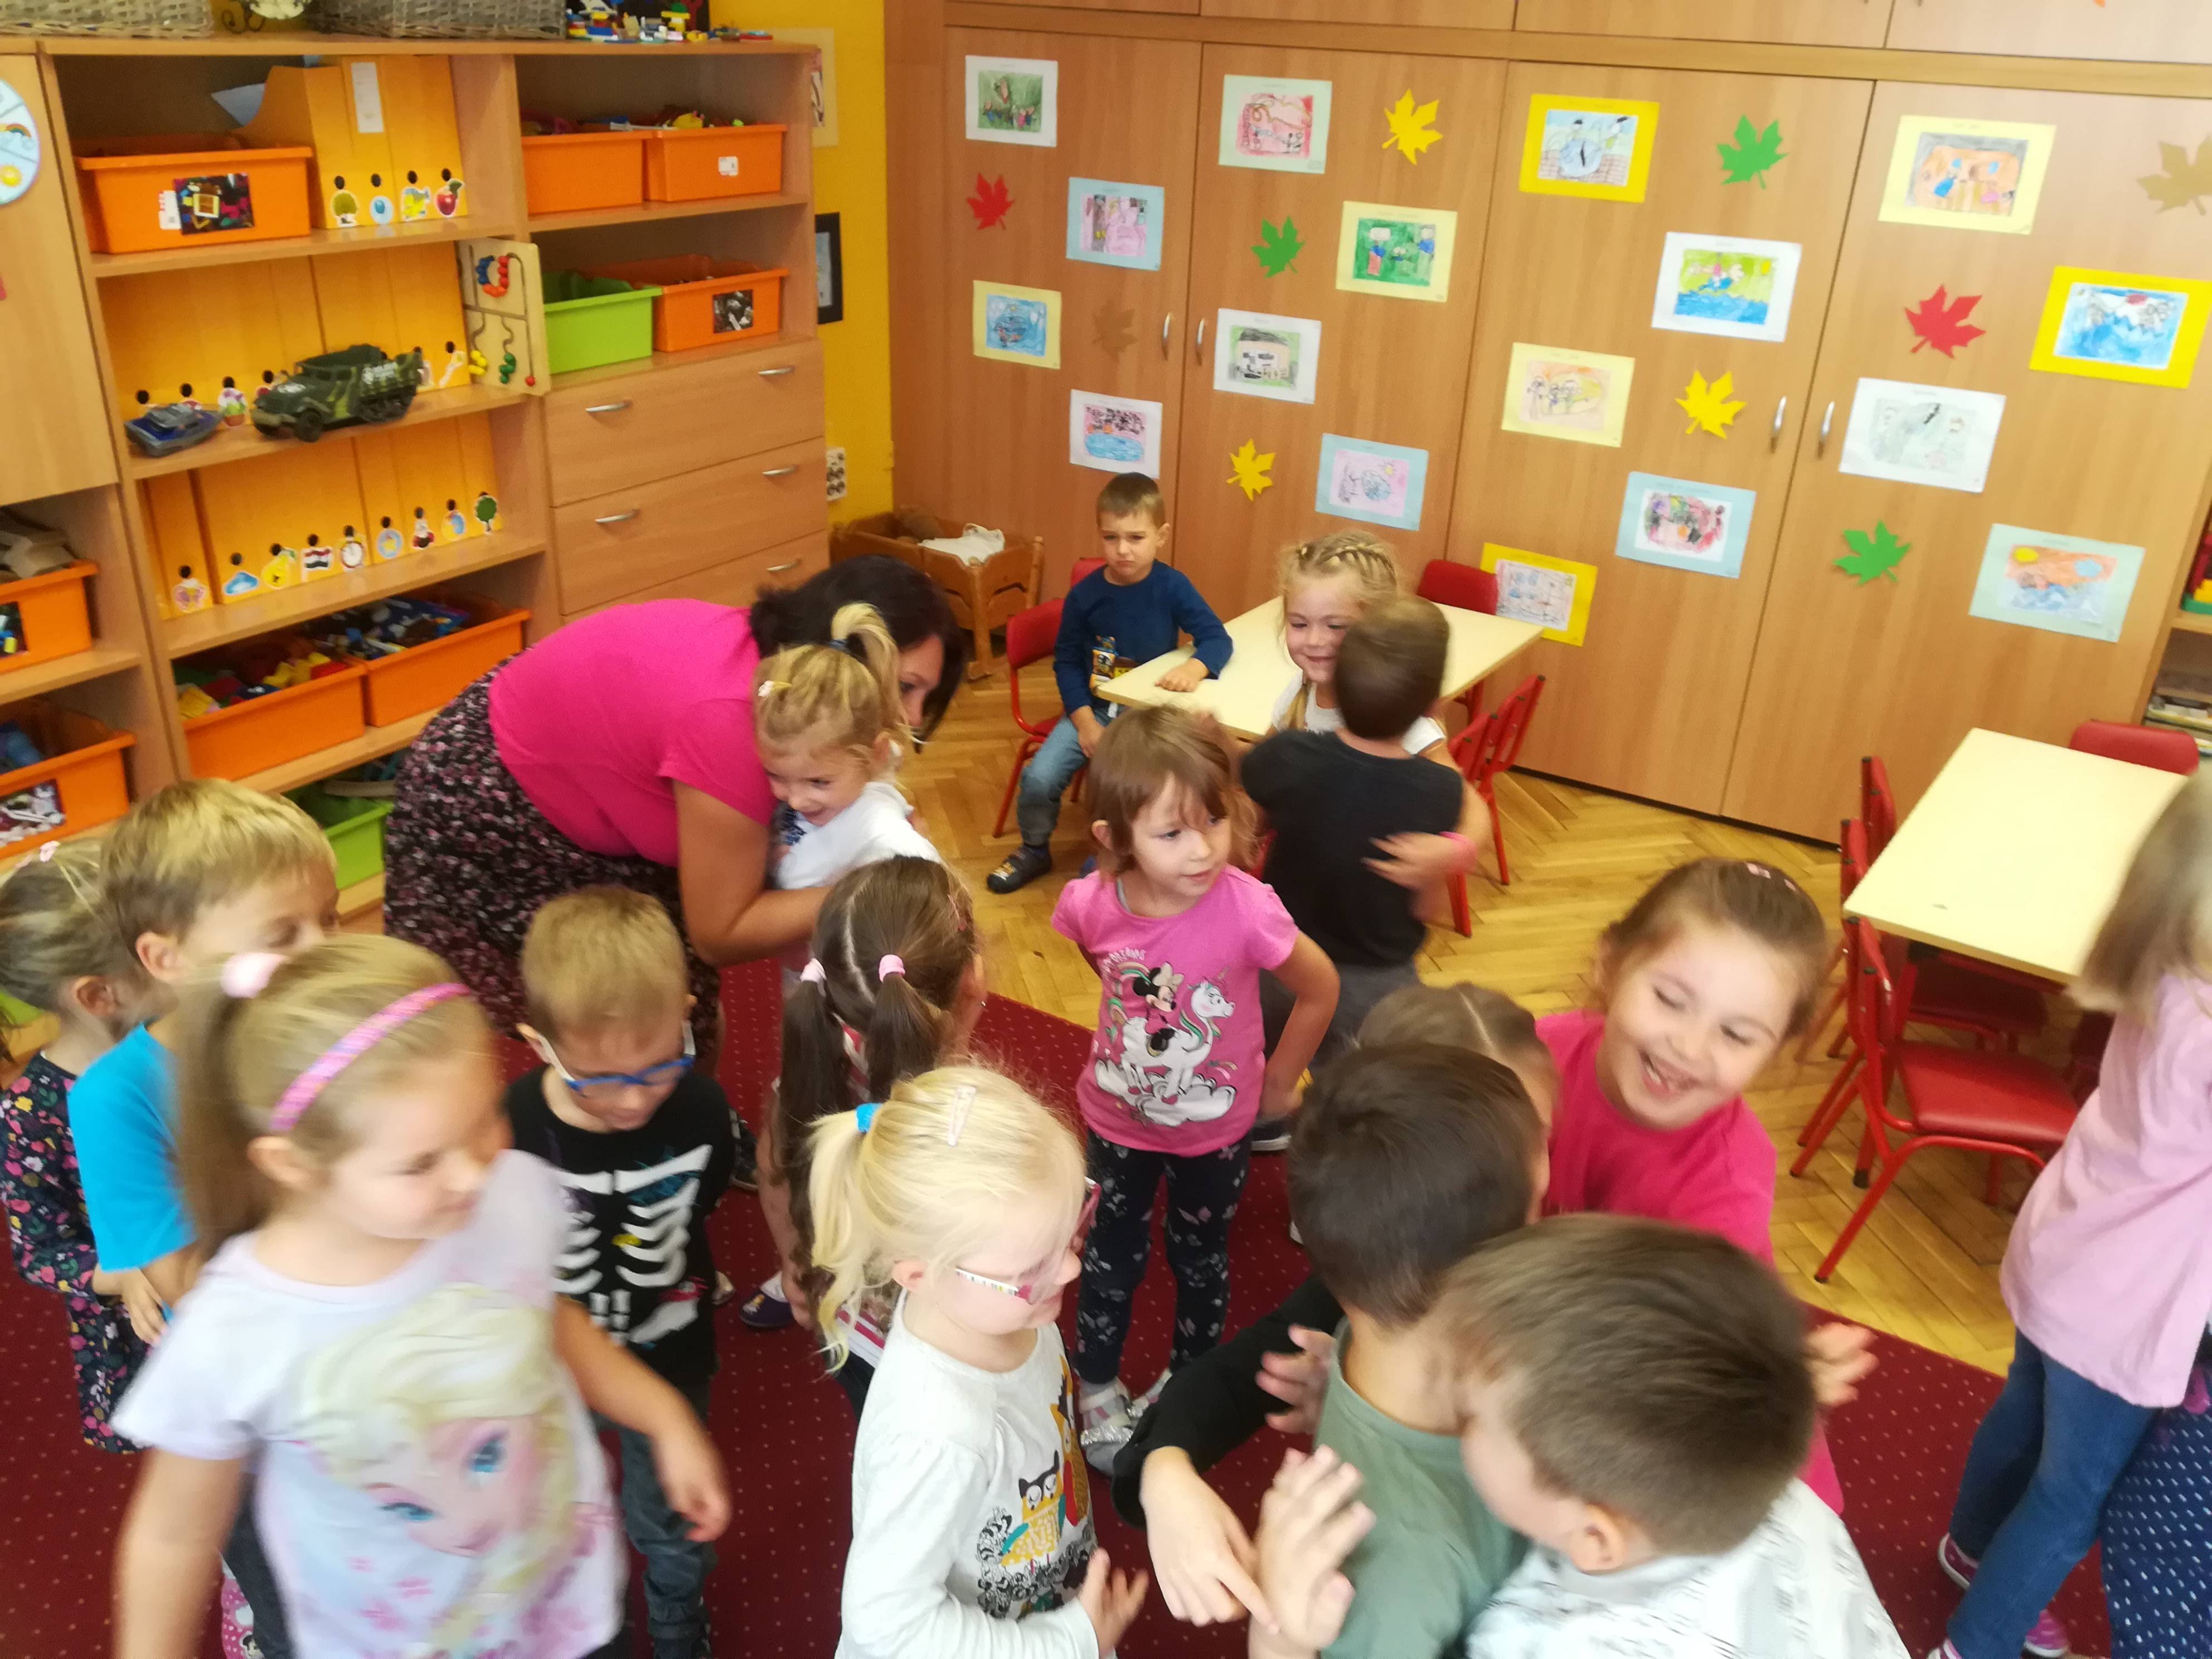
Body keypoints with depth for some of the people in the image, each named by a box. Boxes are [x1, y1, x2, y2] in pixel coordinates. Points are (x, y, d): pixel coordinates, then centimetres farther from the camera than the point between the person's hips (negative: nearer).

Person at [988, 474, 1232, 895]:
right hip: (1093, 708, 2)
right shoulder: (1084, 595, -9)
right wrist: (1085, 721, -11)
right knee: (1039, 778, -14)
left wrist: (1195, 667, -36)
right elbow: (1067, 662, -1)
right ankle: (1034, 851, 16)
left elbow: (1218, 638, -13)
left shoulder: (1172, 587, -11)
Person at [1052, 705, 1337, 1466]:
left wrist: (1277, 1087, -5)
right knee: (1111, 1258, 22)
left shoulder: (1247, 910, -35)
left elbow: (1320, 989, -16)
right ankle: (1097, 1389, 47)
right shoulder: (1091, 904, -27)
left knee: (1200, 1258, 24)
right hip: (1117, 1119, 1)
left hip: (1216, 1129, -1)